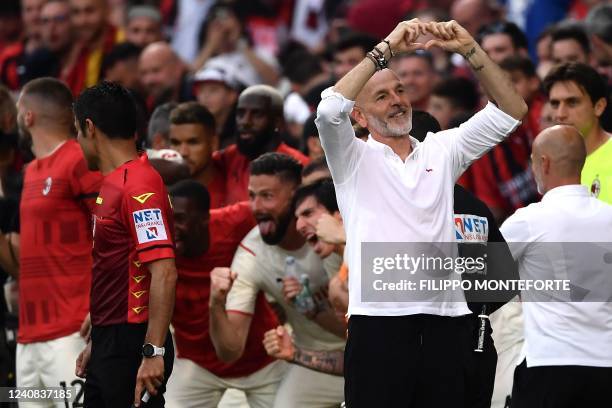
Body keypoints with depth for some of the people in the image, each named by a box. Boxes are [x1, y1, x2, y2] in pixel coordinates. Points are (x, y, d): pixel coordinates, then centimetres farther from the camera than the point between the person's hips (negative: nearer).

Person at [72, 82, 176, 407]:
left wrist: (153, 353, -27)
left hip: (133, 347, -10)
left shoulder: (139, 187, -17)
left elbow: (164, 273, -24)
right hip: (109, 344, 10)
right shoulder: (112, 185, 15)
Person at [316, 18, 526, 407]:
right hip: (379, 319, -3)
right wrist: (386, 49, -11)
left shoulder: (442, 151, 18)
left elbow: (511, 110, 12)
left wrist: (470, 50, 0)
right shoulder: (354, 159, 8)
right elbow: (330, 109, -12)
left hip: (447, 318, 3)